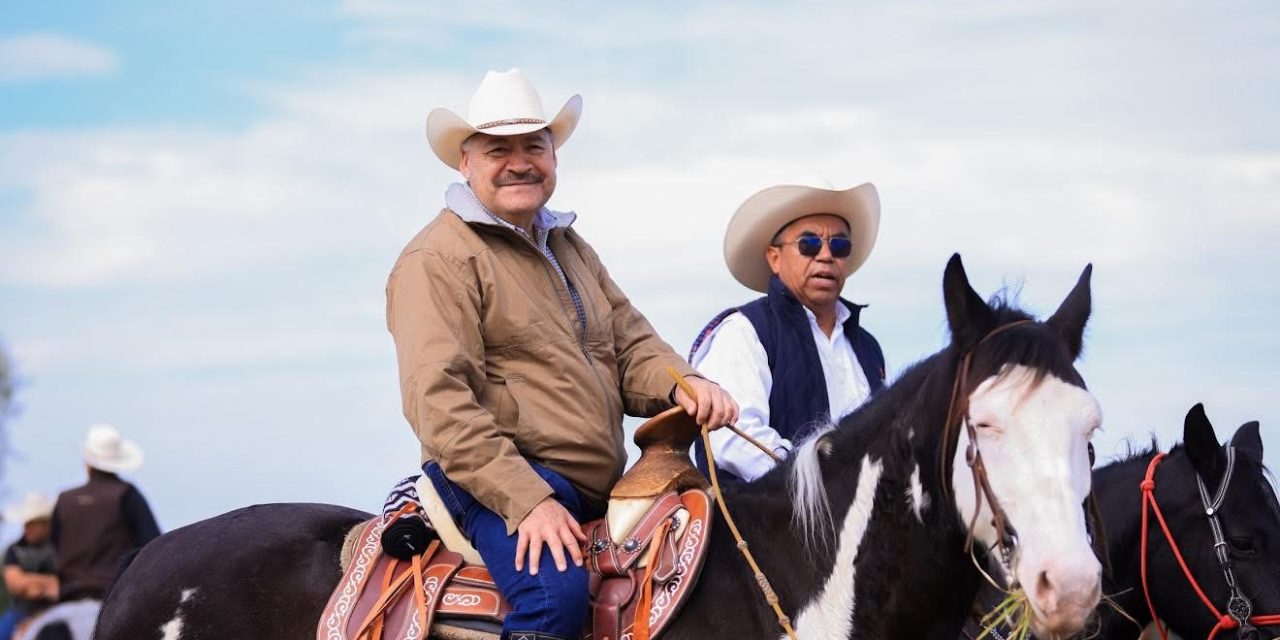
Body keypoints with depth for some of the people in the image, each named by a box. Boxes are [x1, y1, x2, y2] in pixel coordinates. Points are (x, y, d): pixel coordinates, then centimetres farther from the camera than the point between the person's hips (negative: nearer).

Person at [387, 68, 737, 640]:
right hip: (496, 484, -9)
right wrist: (526, 501, -23)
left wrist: (681, 385, -5)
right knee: (556, 591, -34)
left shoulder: (570, 248, 23)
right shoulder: (438, 260, -6)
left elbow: (630, 346, 20)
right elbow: (441, 403, -15)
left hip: (601, 493, 9)